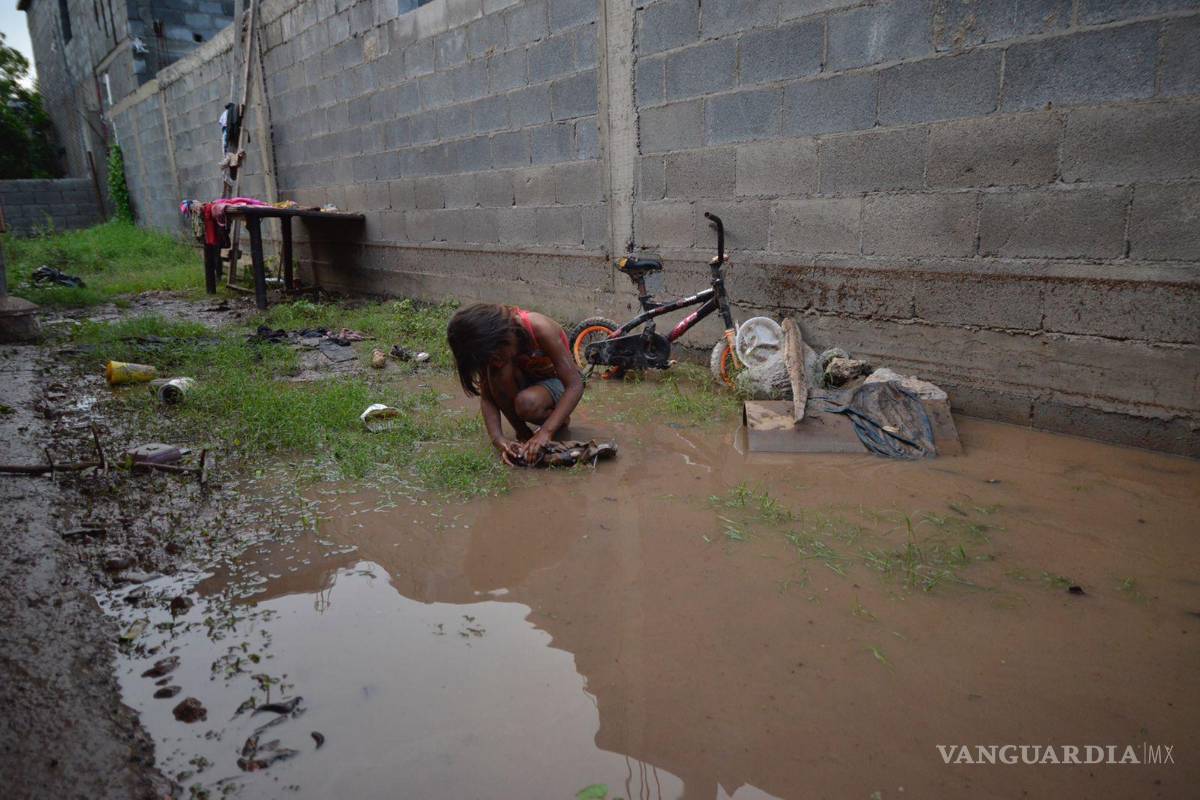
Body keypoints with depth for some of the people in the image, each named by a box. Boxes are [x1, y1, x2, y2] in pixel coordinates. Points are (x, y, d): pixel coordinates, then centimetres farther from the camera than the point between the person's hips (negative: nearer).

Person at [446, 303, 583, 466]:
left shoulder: (540, 329, -34)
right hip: (526, 378, 4)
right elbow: (486, 397, -19)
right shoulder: (490, 346, -23)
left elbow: (575, 385, -35)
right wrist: (498, 438, -37)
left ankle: (560, 418, -3)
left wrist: (546, 431, -46)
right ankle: (522, 433, -12)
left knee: (526, 403, -36)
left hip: (556, 380, -4)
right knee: (499, 373, -31)